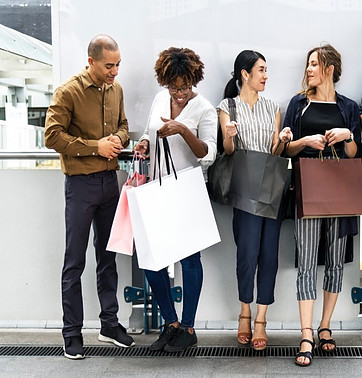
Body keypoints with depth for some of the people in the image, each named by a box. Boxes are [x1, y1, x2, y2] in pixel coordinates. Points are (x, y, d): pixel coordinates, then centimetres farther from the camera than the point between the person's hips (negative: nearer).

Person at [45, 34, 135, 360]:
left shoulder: (116, 89, 8)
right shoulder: (68, 92, -11)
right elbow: (52, 136, -15)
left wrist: (119, 138, -3)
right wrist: (95, 146, -18)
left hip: (110, 180, 6)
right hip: (81, 183, -6)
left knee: (108, 256, 14)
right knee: (75, 261, 0)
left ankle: (110, 323, 25)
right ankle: (72, 333, 10)